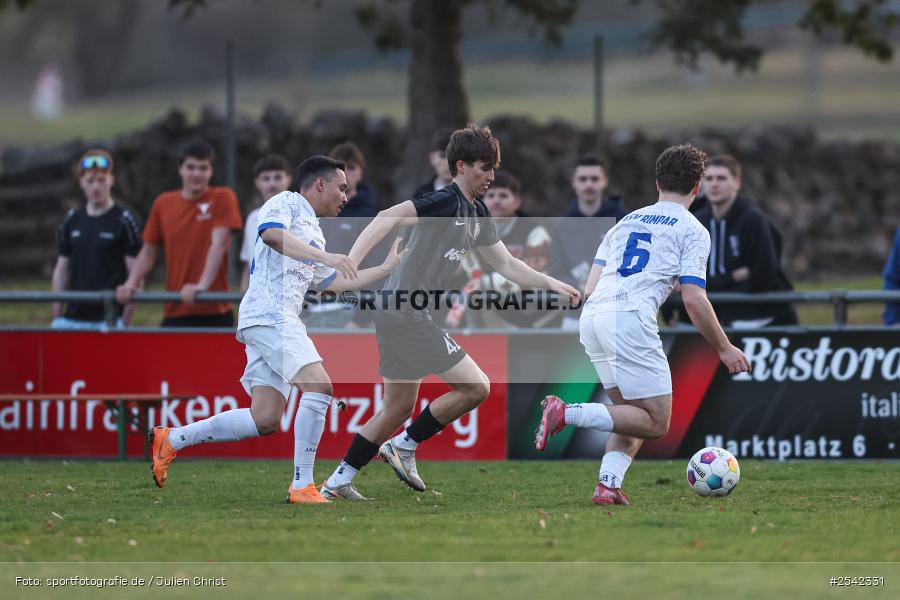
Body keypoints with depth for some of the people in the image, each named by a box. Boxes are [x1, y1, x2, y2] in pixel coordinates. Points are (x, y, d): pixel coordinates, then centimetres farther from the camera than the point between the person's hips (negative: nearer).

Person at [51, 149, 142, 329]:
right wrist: (56, 317, 9)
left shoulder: (124, 221, -2)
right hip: (73, 319, 5)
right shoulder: (71, 221, 12)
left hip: (109, 320, -5)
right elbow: (62, 270, 16)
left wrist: (126, 323, -10)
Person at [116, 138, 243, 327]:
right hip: (175, 313, 3)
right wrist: (130, 284, -2)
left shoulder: (223, 199, -2)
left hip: (214, 312, -3)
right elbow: (148, 252, 14)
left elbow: (218, 244, -13)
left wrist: (202, 285, -25)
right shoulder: (163, 204, 9)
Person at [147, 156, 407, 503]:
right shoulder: (286, 203, 1)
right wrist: (324, 256, -26)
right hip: (268, 314, -10)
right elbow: (271, 233, -21)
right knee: (319, 386, -21)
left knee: (265, 420, 1)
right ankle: (302, 486, -20)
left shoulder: (314, 234, 28)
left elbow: (334, 281, 34)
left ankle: (171, 440, 12)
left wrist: (386, 268, 33)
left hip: (281, 321, 10)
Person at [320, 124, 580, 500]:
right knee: (476, 387, -6)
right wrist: (350, 264, -39)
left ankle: (338, 482, 19)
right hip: (406, 315, -10)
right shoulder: (446, 201, -15)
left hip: (398, 314, 10)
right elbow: (389, 217, -28)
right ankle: (404, 446, 4)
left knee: (398, 409, 15)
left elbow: (506, 265, 25)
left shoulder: (477, 214, 15)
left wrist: (552, 284, 18)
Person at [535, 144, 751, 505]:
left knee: (635, 416, 18)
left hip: (590, 315, 7)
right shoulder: (692, 231, 6)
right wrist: (724, 349, 7)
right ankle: (567, 414, -18)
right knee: (656, 423, -3)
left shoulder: (625, 222, 26)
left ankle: (608, 485, -3)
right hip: (630, 319, -7)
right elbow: (693, 300, -3)